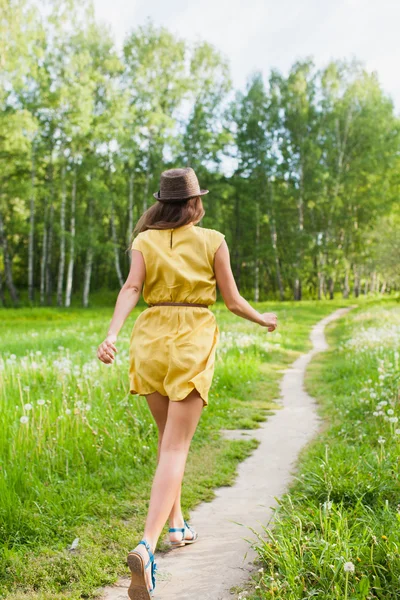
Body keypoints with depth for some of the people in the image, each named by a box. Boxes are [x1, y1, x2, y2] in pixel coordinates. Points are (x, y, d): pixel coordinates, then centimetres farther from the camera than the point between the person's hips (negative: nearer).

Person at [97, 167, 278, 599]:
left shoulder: (145, 241, 6)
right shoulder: (213, 241, 1)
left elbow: (131, 289, -10)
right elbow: (232, 300, 3)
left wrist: (111, 335, -20)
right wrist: (262, 319, 21)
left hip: (151, 340, 3)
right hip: (193, 342, -3)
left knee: (168, 437, 22)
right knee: (175, 449, -5)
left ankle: (176, 524, 32)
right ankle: (146, 546, -21)